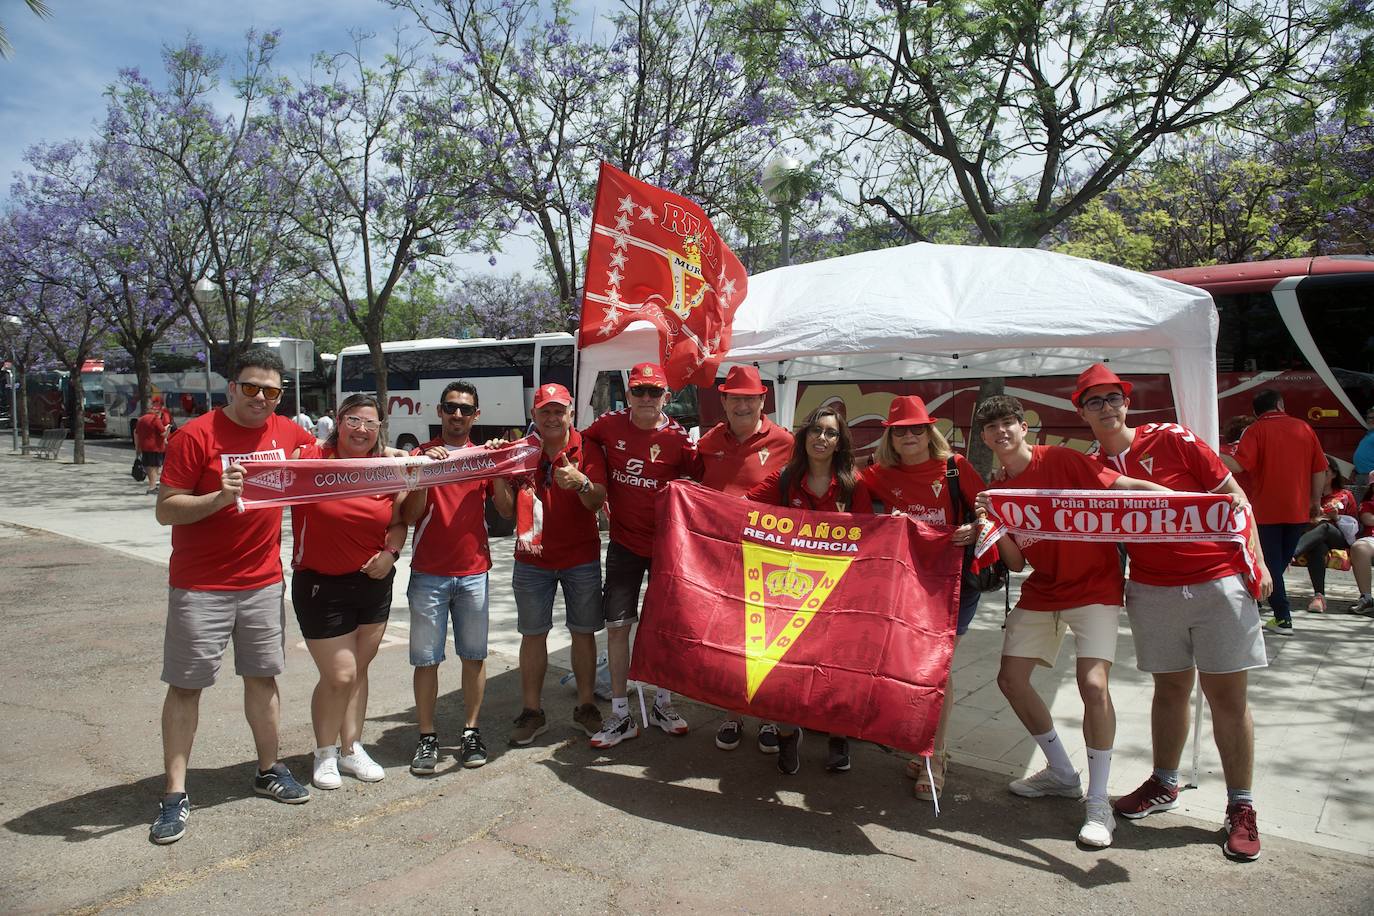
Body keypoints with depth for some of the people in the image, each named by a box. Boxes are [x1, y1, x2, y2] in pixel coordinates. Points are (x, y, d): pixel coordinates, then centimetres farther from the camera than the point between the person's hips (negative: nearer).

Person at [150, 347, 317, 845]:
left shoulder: (288, 433, 3)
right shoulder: (197, 435, -12)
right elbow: (165, 510, -13)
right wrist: (220, 498, -29)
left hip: (263, 582, 5)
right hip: (200, 586, -4)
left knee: (263, 676, 14)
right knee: (185, 686, 4)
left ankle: (269, 771, 29)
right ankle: (175, 794, 14)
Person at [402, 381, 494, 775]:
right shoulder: (421, 454, 2)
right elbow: (409, 516, -5)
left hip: (474, 572, 2)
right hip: (428, 574, -2)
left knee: (474, 655, 7)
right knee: (426, 658, 2)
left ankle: (471, 731, 18)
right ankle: (427, 737, 12)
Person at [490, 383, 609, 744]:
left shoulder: (587, 450, -1)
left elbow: (597, 501, -11)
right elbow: (507, 510, 3)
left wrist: (581, 482, -32)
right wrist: (499, 476, -14)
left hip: (581, 558, -1)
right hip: (532, 560, 1)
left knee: (583, 632, 6)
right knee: (533, 634, 5)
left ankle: (586, 705, 20)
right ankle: (532, 711, 16)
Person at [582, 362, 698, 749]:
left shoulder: (677, 438, -10)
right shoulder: (610, 425, -3)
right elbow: (579, 446, 13)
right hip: (624, 543, 1)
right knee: (617, 625, 2)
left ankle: (662, 703, 29)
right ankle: (620, 715, 14)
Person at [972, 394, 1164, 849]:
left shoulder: (1060, 459, -12)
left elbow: (1121, 486, -19)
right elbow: (1016, 563, 2)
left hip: (1093, 585, -6)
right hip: (1041, 591, 6)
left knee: (1093, 684, -20)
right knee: (1011, 679, 4)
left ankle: (1098, 802, -2)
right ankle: (1062, 773, 25)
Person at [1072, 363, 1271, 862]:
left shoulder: (1170, 439, -5)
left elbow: (1232, 494, -2)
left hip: (1218, 581, -3)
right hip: (1152, 590, 3)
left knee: (1227, 695, 1)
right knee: (1170, 689, 13)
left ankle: (1241, 808, 15)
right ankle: (1164, 785, 31)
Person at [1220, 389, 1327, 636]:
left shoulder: (1256, 430, -7)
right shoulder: (1304, 428, 7)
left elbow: (1238, 465, -21)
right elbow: (1320, 469, 8)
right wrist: (1316, 501, 17)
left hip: (1268, 511, -4)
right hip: (1299, 511, 4)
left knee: (1271, 563, 1)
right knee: (1283, 560, 18)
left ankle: (1283, 619, -1)